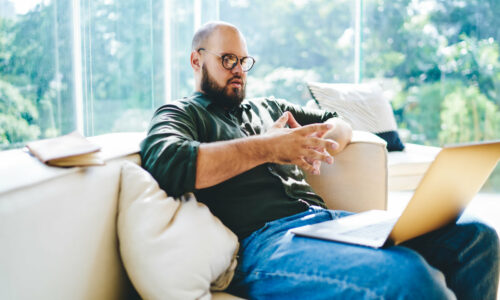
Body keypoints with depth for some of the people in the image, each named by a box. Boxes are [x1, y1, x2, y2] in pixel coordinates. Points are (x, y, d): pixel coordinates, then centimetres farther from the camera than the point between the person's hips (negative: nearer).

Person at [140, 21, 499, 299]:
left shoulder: (265, 107, 30)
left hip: (323, 218, 8)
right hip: (264, 239, -8)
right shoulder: (181, 113, 10)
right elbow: (166, 163, -14)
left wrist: (316, 147, 8)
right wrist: (268, 147, -11)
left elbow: (338, 122, 35)